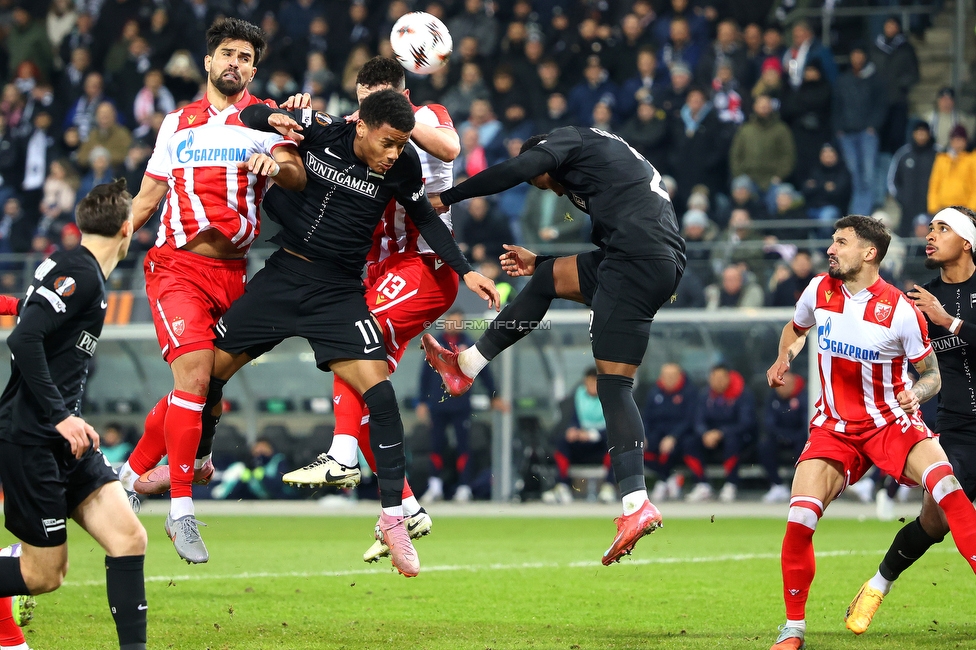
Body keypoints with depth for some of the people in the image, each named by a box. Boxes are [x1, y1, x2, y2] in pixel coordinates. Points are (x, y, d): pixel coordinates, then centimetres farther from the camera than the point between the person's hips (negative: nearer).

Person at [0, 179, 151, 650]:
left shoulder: (84, 274, 15)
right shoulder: (79, 273, -14)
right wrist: (60, 417, -23)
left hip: (60, 438, 9)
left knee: (129, 539, -3)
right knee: (44, 573, -2)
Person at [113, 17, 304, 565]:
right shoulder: (178, 123, 14)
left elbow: (298, 176, -9)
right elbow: (148, 196, 21)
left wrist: (277, 165, -31)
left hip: (231, 273, 1)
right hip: (177, 267, -1)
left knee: (199, 389, 4)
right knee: (194, 377, -17)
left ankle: (132, 475, 24)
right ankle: (182, 510, -14)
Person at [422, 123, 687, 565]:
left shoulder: (571, 140, 10)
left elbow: (515, 170, -7)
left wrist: (446, 198, 2)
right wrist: (539, 261, 41)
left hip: (639, 259, -9)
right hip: (664, 265, 9)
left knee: (613, 383, -9)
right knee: (549, 277, 24)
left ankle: (636, 503, -18)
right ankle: (467, 366, 30)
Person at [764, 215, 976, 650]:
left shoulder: (900, 311, -13)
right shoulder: (819, 291, -1)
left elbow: (931, 375, -3)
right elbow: (796, 328, 23)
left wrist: (916, 393, -24)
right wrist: (783, 359, 5)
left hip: (892, 420, -3)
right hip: (835, 426, 3)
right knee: (799, 519, -15)